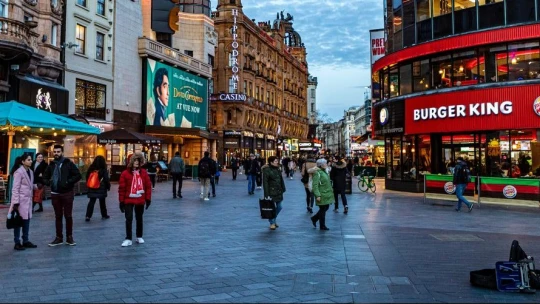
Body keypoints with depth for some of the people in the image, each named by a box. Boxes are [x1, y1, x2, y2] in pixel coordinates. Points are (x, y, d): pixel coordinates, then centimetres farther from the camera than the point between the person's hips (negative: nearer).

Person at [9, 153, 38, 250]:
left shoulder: (30, 172, 11)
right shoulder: (19, 172, -13)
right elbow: (15, 188, -15)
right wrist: (15, 202, -18)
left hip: (28, 199, 7)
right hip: (21, 200, -7)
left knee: (27, 220, 10)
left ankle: (25, 241, 19)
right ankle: (17, 243, 6)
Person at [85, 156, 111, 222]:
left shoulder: (91, 169, 0)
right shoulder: (103, 170, -11)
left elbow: (87, 177, 9)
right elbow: (106, 179, -9)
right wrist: (108, 187, 6)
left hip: (92, 189, 3)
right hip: (101, 189, -3)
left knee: (91, 202, 4)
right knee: (102, 202, 10)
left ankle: (88, 216, -5)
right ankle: (104, 215, 22)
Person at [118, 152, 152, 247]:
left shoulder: (144, 172, 0)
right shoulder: (125, 173, -7)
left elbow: (148, 186, 2)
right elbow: (121, 188, -6)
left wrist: (148, 199, 0)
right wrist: (121, 201, -7)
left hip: (140, 200, 3)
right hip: (128, 200, -2)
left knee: (139, 219, 14)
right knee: (129, 219, -4)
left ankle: (139, 237, 27)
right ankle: (128, 239, 2)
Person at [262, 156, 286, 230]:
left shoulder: (277, 169, 10)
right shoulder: (267, 170, -12)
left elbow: (281, 180, 15)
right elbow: (265, 183, -15)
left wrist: (283, 189, 10)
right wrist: (267, 194, -18)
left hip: (278, 192, 7)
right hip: (271, 192, -7)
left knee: (279, 207, 12)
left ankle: (273, 220, 33)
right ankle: (272, 223, 17)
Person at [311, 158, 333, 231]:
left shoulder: (324, 172, 11)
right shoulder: (317, 173, -18)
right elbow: (315, 185, -22)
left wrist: (330, 191, 20)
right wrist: (318, 195, -26)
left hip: (327, 194, 9)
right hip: (322, 195, -9)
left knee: (326, 208, 15)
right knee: (323, 209, 1)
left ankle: (314, 218, 31)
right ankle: (322, 226, 13)